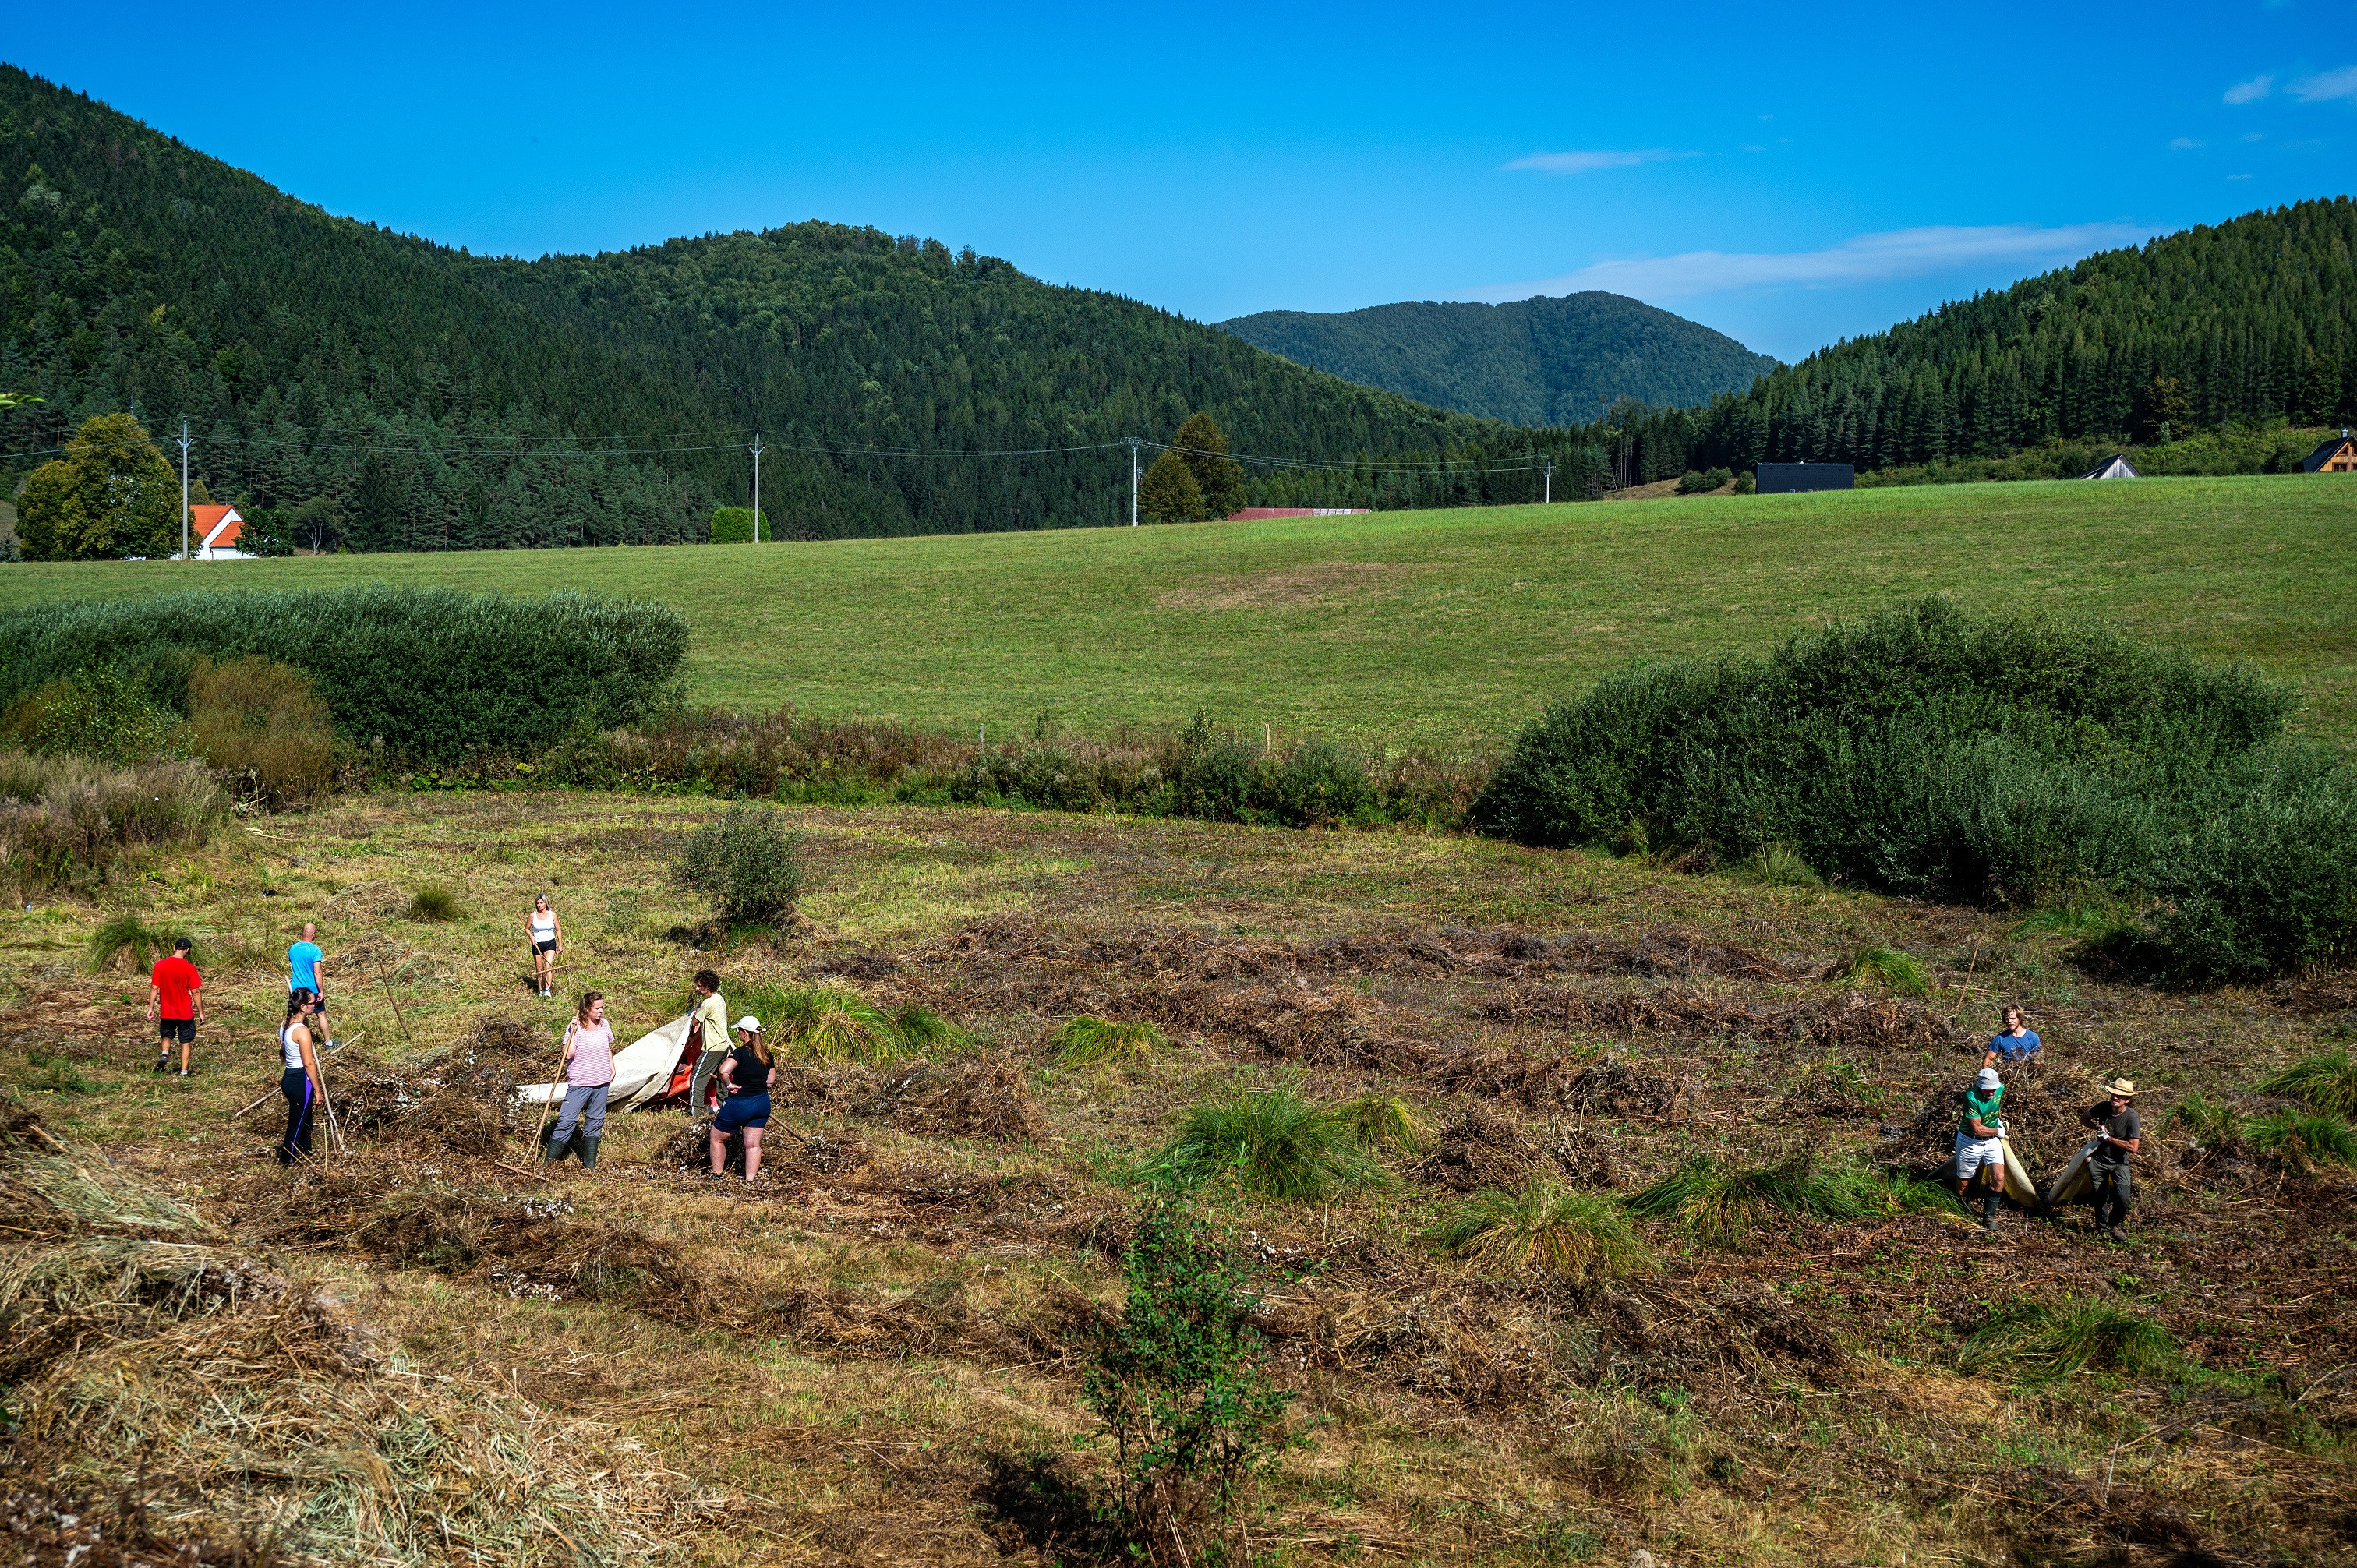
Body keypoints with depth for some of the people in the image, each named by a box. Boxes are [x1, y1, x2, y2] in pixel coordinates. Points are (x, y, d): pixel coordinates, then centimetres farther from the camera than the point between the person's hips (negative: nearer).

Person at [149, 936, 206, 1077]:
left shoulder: (160, 965, -6)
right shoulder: (189, 968, -12)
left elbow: (154, 988, -3)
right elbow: (195, 992, -9)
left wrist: (151, 1008, 7)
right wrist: (201, 1012, 0)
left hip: (166, 1012, 2)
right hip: (185, 1012, -2)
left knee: (166, 1036, 24)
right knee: (186, 1041, 10)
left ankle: (164, 1054, -4)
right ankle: (184, 1071, 8)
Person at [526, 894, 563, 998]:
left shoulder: (552, 914, -3)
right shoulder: (532, 915, -4)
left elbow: (558, 930, 6)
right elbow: (527, 928, 11)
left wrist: (560, 945, 4)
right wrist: (531, 937, -8)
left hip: (550, 943, -1)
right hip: (537, 944, 1)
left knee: (548, 966, -19)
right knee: (539, 969, 5)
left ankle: (547, 990, -21)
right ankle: (541, 991, 20)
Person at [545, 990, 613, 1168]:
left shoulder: (605, 1025, 5)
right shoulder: (575, 1027, -10)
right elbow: (568, 1054, -18)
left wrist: (612, 1069, 16)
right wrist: (572, 1033, -22)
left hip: (601, 1081, 5)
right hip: (579, 1082, -5)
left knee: (595, 1121, 10)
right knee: (567, 1120, -8)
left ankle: (590, 1163, 20)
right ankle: (549, 1161, 0)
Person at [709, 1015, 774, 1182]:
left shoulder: (741, 1052, -17)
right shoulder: (767, 1054, 4)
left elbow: (724, 1071, -33)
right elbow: (770, 1080, 13)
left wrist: (728, 1085, -16)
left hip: (739, 1104, -6)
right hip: (762, 1103, 6)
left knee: (717, 1138, 14)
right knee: (753, 1144, 10)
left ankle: (716, 1176, 21)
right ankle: (750, 1181, 9)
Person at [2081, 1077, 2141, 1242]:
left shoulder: (2131, 1117, -22)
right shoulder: (2104, 1107, -12)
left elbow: (2133, 1147, -25)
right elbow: (2083, 1118, 7)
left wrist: (2109, 1138, -23)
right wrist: (2097, 1127, -12)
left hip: (2119, 1162, -2)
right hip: (2098, 1159, 2)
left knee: (2124, 1198, -15)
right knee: (2100, 1197, 10)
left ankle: (2116, 1225, 13)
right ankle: (2102, 1229, 33)